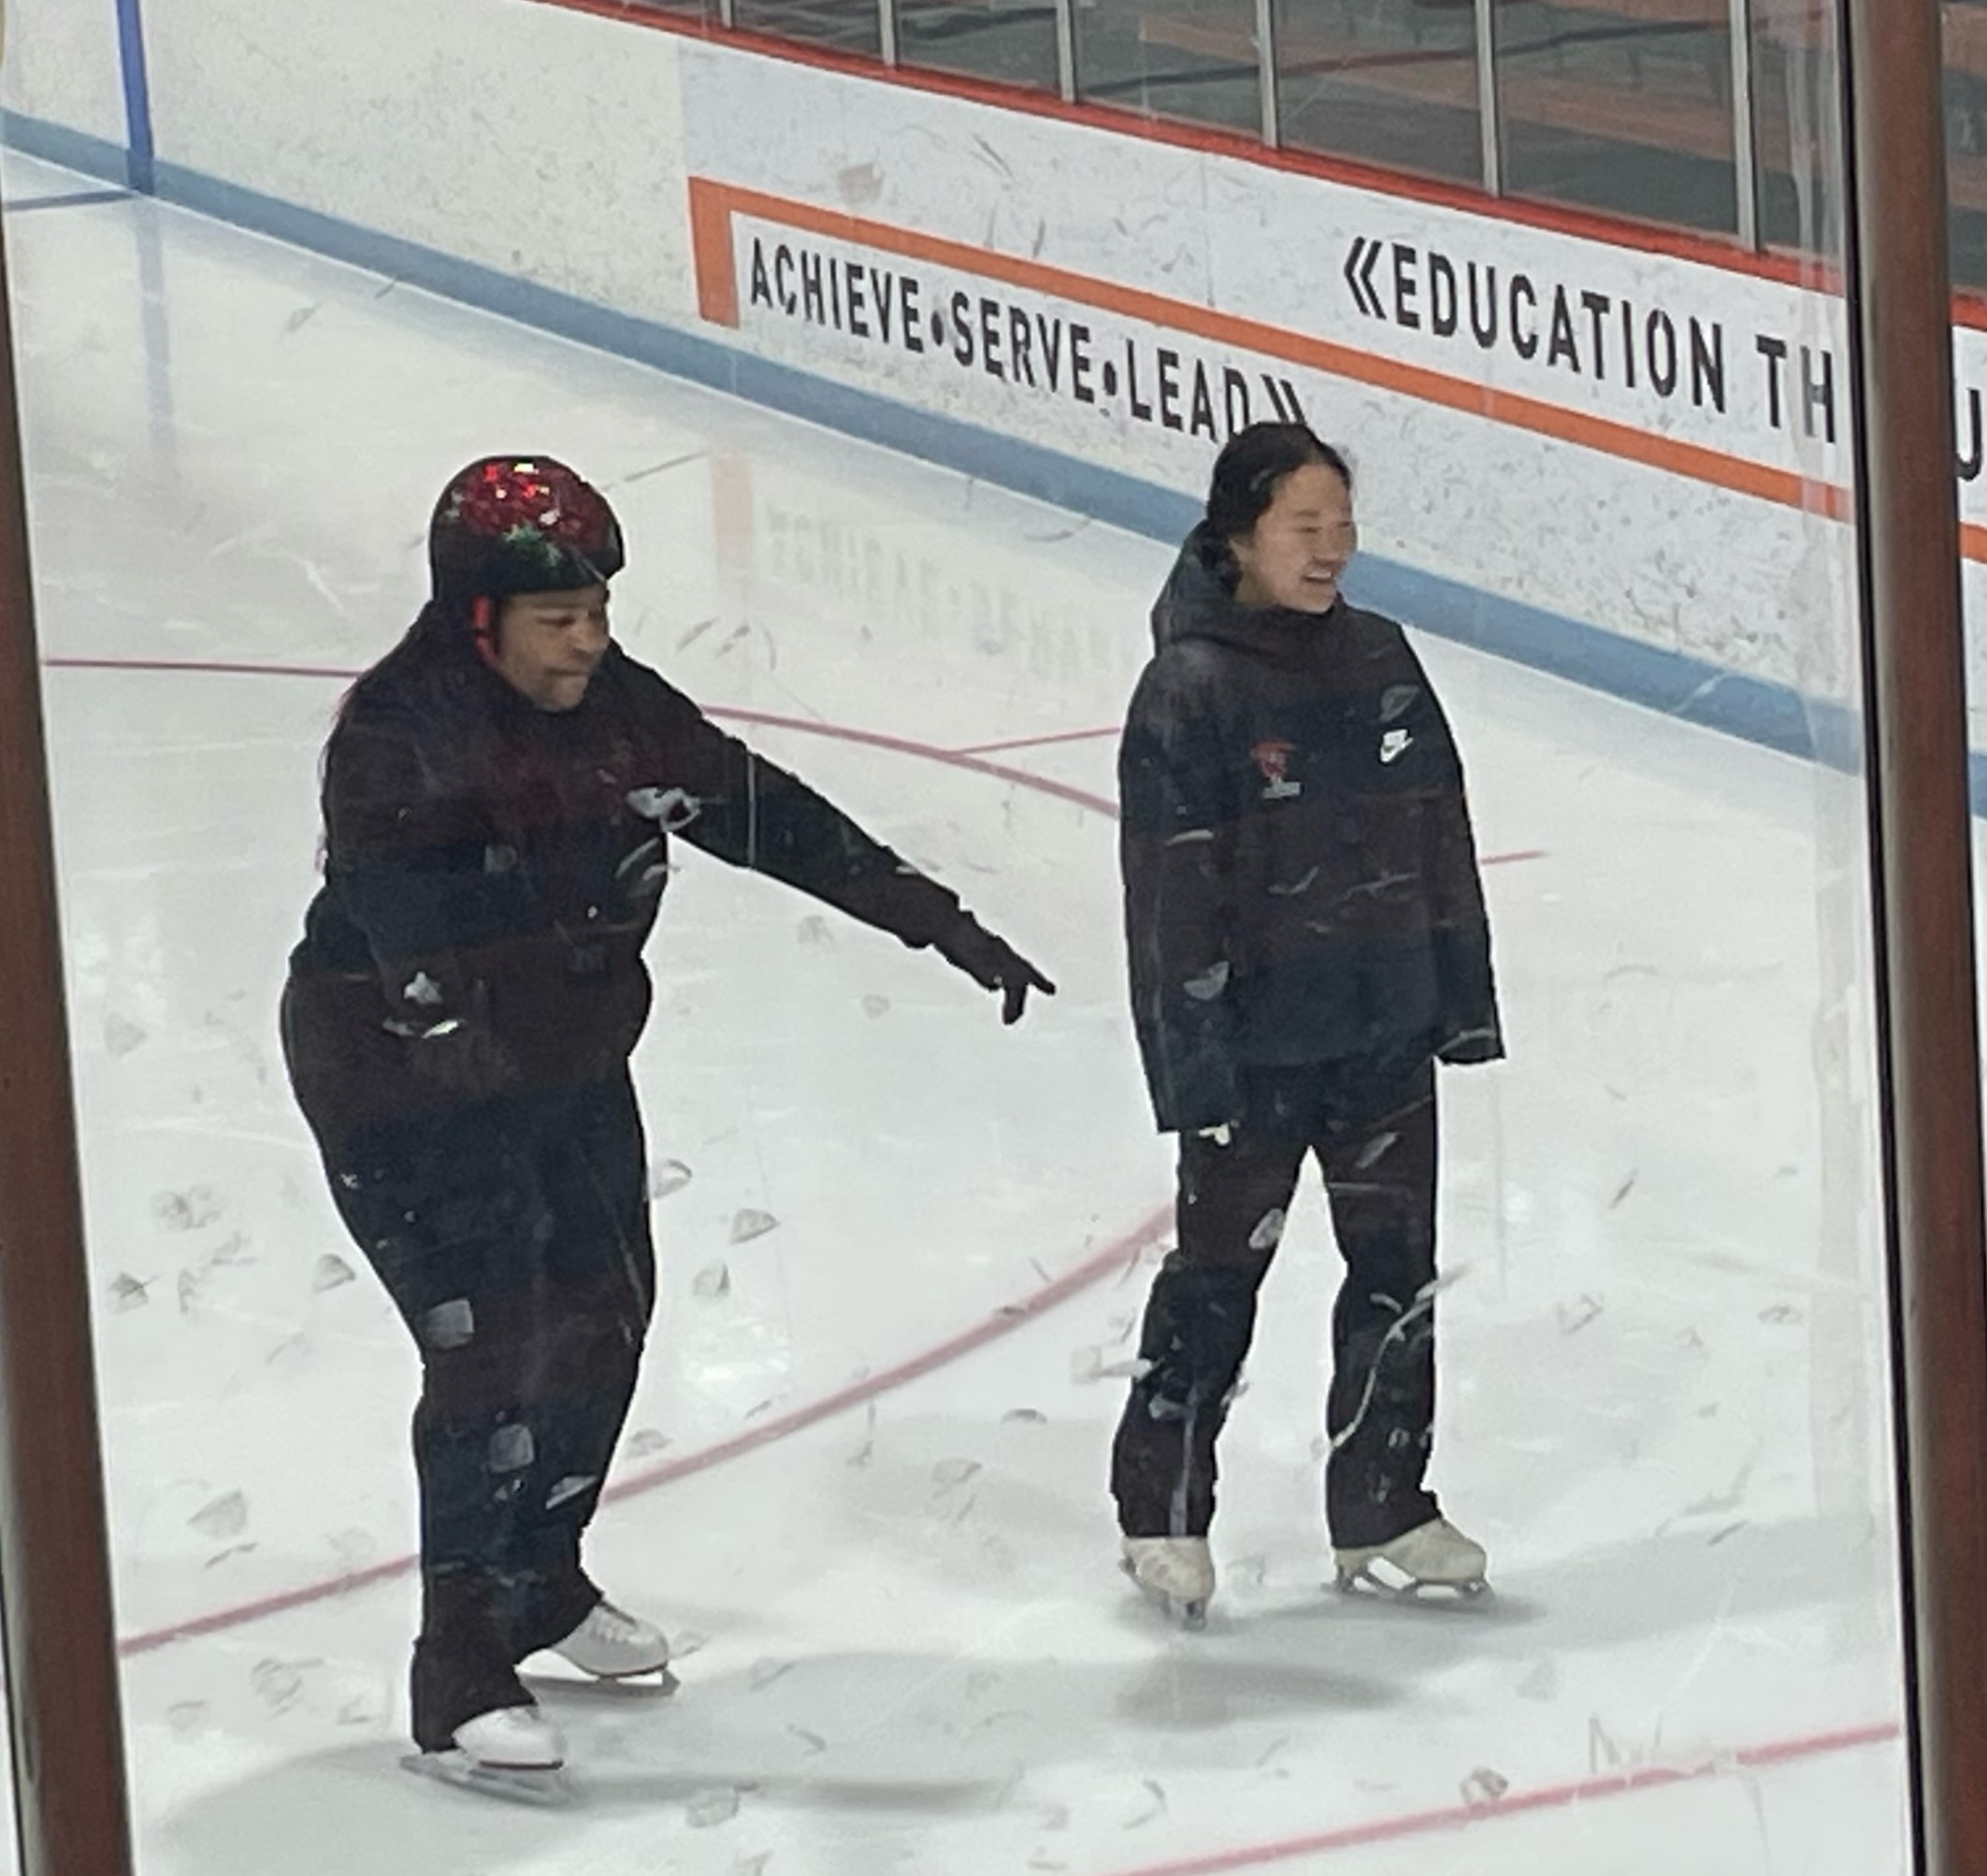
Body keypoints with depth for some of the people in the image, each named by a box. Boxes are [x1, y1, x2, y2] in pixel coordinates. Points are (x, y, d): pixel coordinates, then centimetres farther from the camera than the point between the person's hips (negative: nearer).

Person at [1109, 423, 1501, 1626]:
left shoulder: (1380, 659, 4)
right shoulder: (1191, 692, -14)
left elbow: (1441, 836, 10)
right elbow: (1172, 887, -14)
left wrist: (1465, 996, 11)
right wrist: (1194, 1058, -16)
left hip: (1386, 1028, 6)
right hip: (1258, 1038, -6)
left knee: (1398, 1269, 11)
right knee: (1220, 1272, 5)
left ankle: (1384, 1512, 24)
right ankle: (1164, 1512, 20)